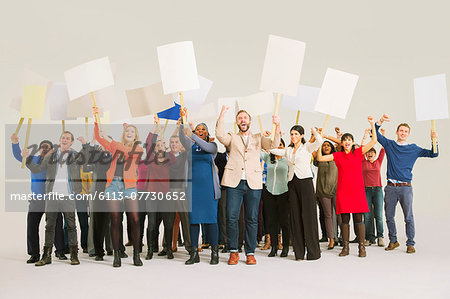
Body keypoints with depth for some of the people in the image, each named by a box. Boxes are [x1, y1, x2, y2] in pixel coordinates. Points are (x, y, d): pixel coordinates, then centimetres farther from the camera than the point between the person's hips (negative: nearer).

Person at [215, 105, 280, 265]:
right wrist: (222, 115, -13)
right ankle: (234, 252, 9)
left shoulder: (258, 138, 19)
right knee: (231, 218, -4)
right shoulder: (231, 138, 15)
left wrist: (277, 126, -12)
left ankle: (250, 253, 13)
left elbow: (274, 144, 2)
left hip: (253, 183, 1)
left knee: (252, 220, 3)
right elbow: (220, 135, -5)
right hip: (234, 182, -1)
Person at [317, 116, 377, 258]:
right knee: (344, 219, 5)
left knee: (358, 219, -1)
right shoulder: (337, 155, 9)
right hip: (342, 190, 1)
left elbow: (374, 141, 0)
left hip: (357, 190, -1)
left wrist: (373, 124, -6)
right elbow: (320, 158, 5)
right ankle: (345, 247, 12)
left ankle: (361, 247, 6)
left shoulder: (358, 152, 6)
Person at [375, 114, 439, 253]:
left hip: (406, 188, -1)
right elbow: (375, 133, 6)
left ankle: (410, 244, 6)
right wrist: (381, 121, -10)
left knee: (408, 217, -3)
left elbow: (433, 154, 7)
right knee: (389, 216, 6)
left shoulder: (413, 149, 9)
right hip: (391, 187, 1)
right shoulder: (389, 144, 11)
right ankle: (393, 241, 20)